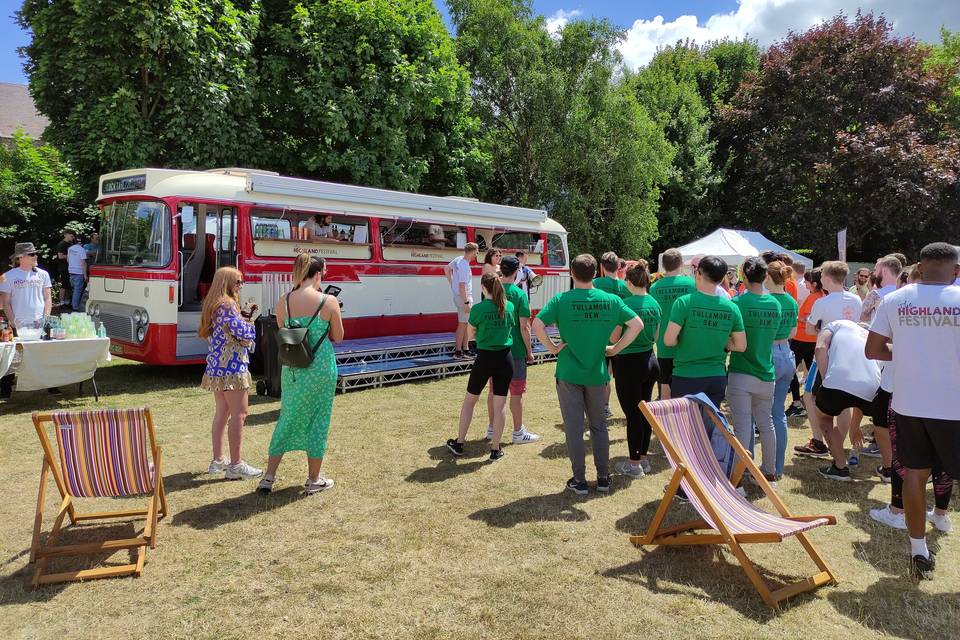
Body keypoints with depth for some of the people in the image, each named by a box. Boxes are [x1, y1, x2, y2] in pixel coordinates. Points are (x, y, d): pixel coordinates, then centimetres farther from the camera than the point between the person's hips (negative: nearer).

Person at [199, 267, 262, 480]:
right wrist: (250, 326, 4)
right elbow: (243, 332, -19)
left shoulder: (212, 305, 15)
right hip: (231, 367, -10)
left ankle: (218, 460, 24)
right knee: (239, 414, -6)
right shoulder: (228, 305, -15)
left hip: (216, 367, 10)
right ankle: (235, 465, -4)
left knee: (222, 412, 16)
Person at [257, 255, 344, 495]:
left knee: (287, 418, 18)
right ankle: (314, 480, 21)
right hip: (321, 368, -3)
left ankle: (268, 477, 23)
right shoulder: (328, 301, -12)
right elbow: (338, 337, -2)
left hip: (292, 369, 4)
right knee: (318, 421, 10)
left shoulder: (283, 302, -2)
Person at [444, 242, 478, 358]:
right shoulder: (464, 266, -22)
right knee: (463, 324, -2)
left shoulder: (458, 259, 5)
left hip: (459, 296, 9)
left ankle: (465, 349, 22)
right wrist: (466, 303, -22)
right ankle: (458, 351, 4)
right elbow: (462, 286, -24)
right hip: (464, 297, -9)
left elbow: (447, 268, 20)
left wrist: (451, 283, 19)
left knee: (467, 324, 15)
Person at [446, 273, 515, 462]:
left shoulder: (478, 309, -11)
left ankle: (459, 443, 23)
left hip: (484, 359, -2)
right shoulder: (510, 306, -2)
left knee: (469, 401, 15)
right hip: (505, 359, 2)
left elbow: (471, 333, 2)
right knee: (499, 406, 8)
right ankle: (495, 449, 14)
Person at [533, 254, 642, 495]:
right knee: (599, 426, 17)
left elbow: (537, 324, -19)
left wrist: (552, 348, -7)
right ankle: (603, 478, 24)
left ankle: (579, 481, 15)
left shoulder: (561, 300, -10)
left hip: (569, 373, -2)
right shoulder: (611, 300, -2)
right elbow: (637, 324, -3)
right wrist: (615, 349, 3)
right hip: (597, 374, 3)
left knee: (574, 429, 8)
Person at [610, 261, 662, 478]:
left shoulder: (626, 304, -17)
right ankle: (643, 458, 27)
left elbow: (613, 338, -14)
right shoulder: (655, 304, 3)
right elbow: (655, 336, 13)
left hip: (629, 362, -7)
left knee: (632, 414, 2)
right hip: (650, 360, 7)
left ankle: (634, 464, 11)